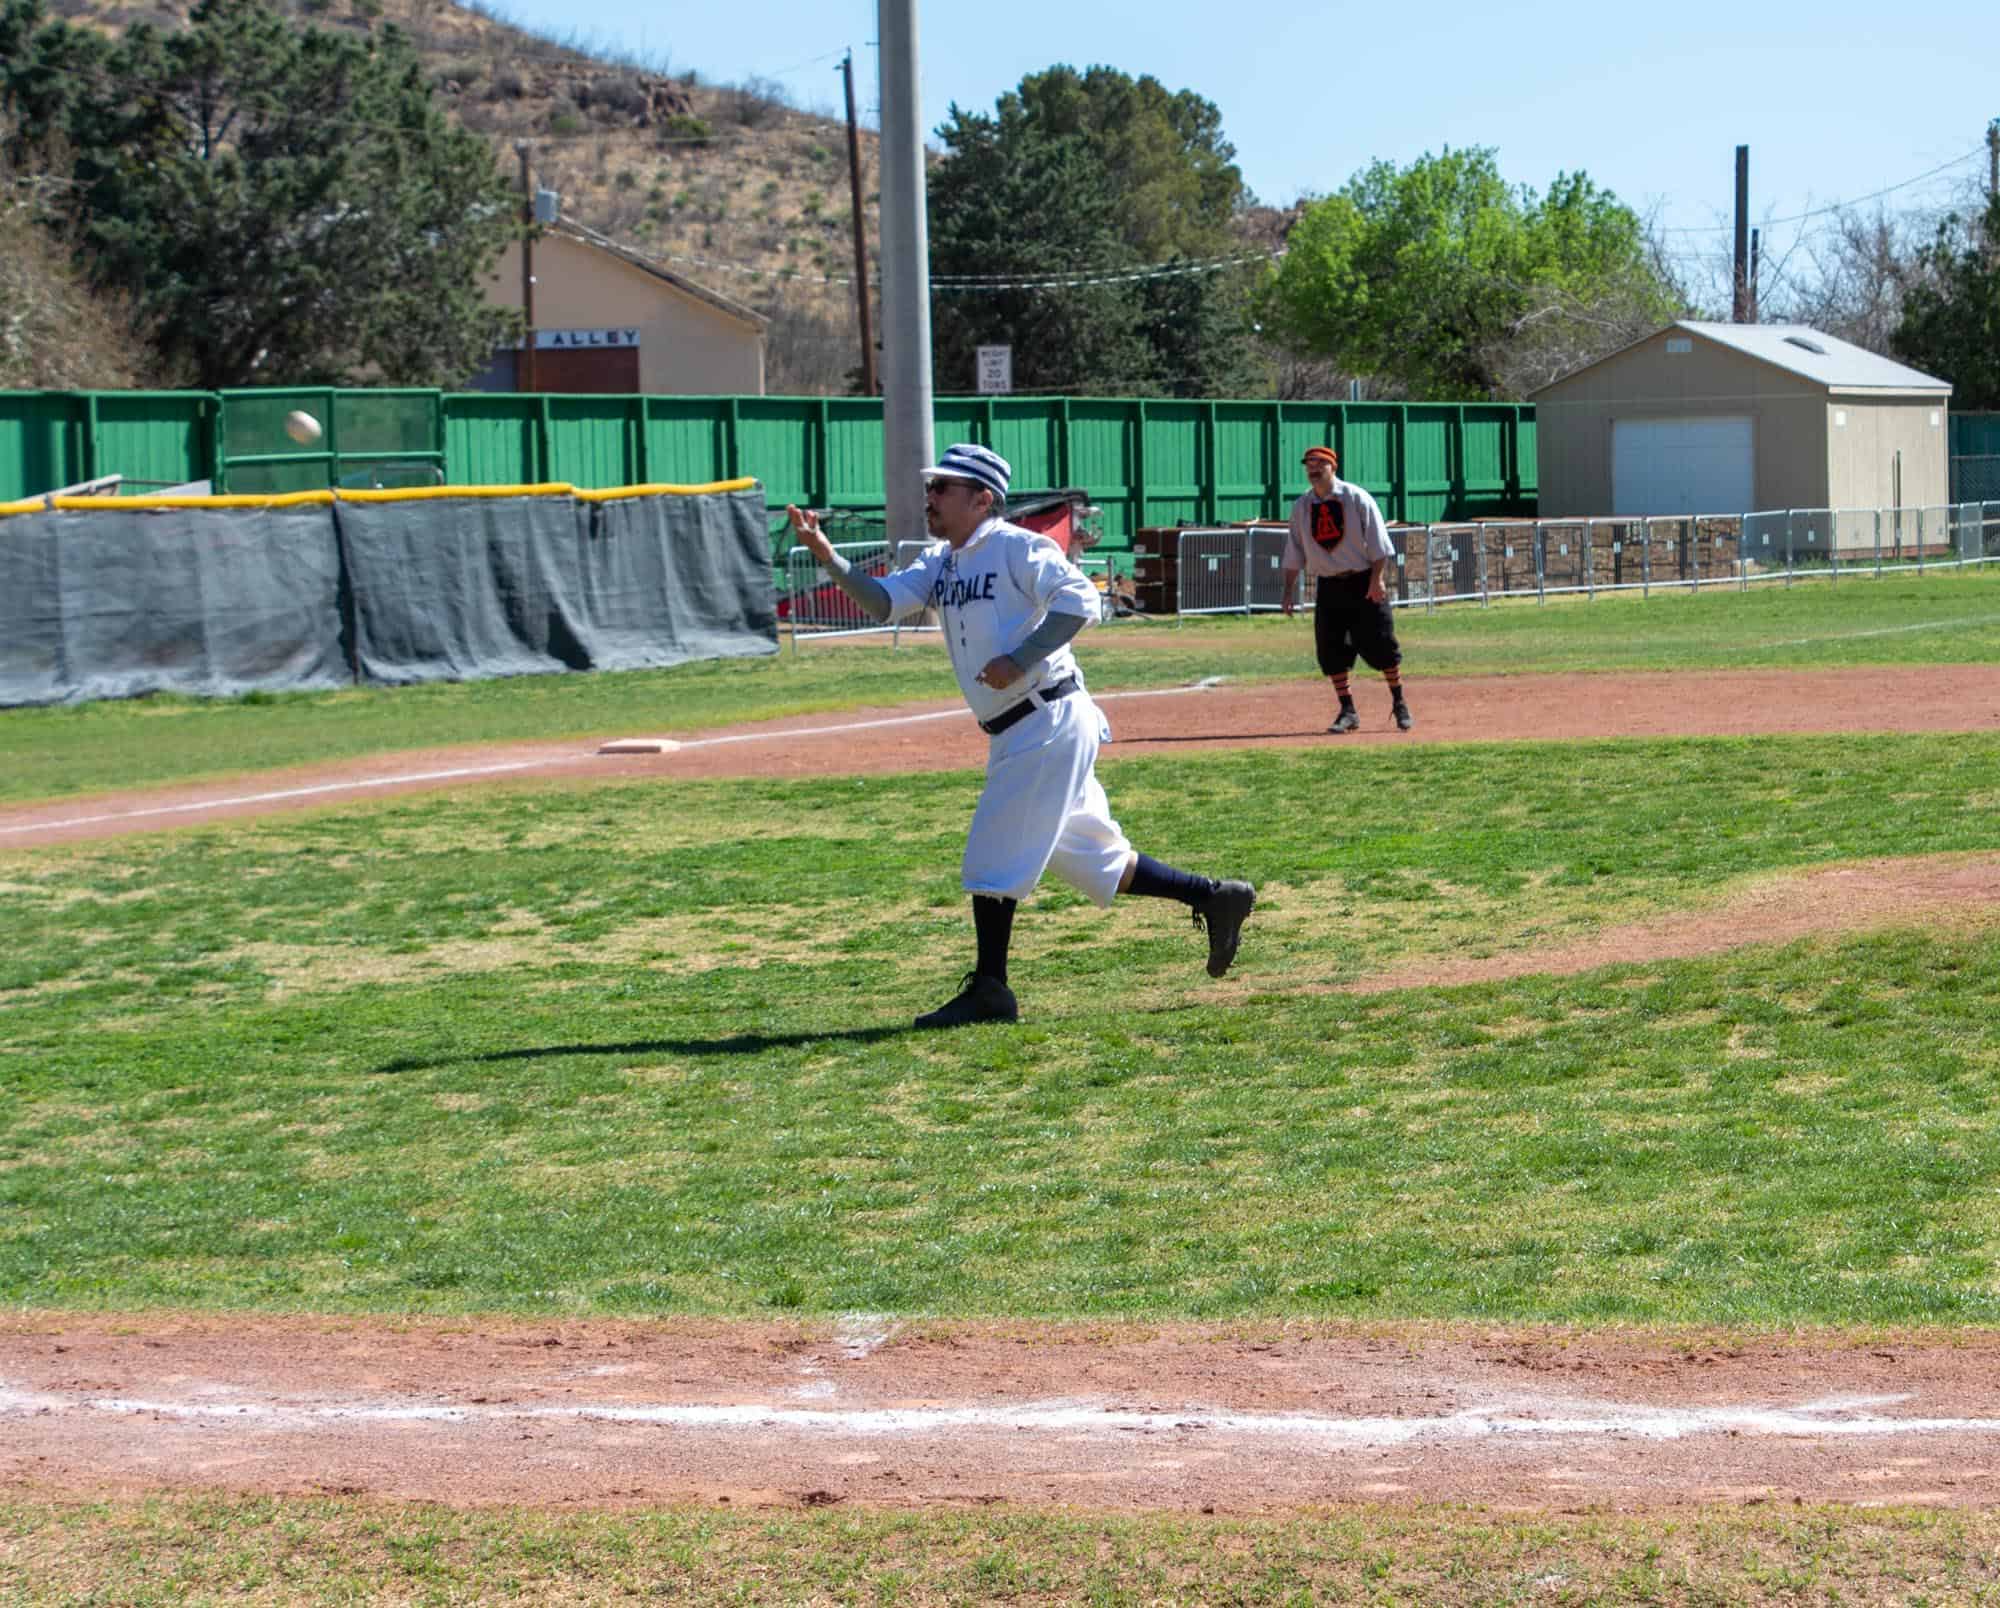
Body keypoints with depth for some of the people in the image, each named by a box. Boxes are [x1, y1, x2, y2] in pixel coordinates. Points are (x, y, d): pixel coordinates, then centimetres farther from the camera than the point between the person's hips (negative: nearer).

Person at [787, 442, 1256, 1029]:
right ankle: (1213, 897, 21)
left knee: (993, 855, -7)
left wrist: (1019, 660, -23)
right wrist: (826, 555, -8)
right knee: (1094, 858, 13)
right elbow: (882, 601, 5)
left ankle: (989, 991, 0)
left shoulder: (1015, 546, -10)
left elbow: (1079, 599, -21)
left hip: (1049, 723, -9)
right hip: (1018, 736, 9)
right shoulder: (941, 563, 16)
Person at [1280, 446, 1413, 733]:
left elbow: (1378, 543, -9)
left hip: (1364, 584, -4)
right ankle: (1347, 711, 8)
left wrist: (1376, 580, -17)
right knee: (1331, 652, -2)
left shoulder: (1356, 498, -7)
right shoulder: (1301, 506, 5)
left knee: (1380, 646, -3)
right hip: (1329, 587, 4)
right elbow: (1294, 555, 10)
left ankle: (1399, 704, 14)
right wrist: (1289, 591, 5)